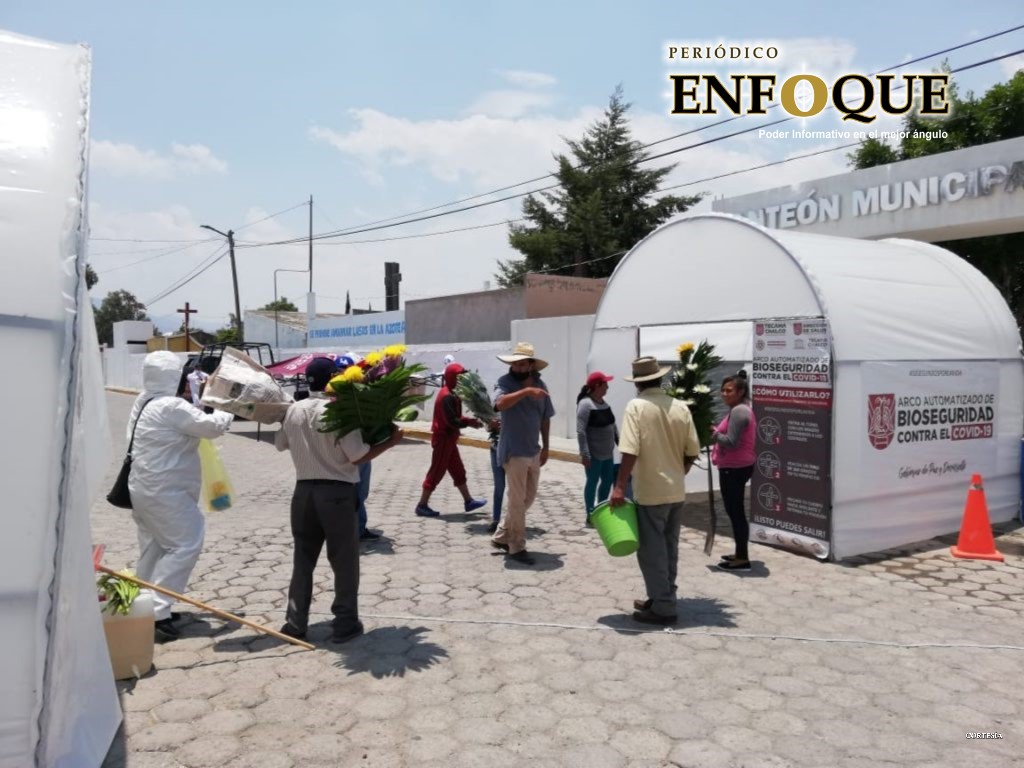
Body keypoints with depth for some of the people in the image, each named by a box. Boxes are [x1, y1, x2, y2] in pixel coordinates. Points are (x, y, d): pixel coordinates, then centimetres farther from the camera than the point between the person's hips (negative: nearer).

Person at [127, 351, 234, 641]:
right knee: (185, 545, -7)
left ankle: (148, 607, 24)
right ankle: (156, 611, -9)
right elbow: (211, 426, -16)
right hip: (165, 492, -10)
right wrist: (224, 414, 3)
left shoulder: (142, 403, 12)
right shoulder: (172, 407, -19)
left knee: (153, 548, 16)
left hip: (145, 488, 10)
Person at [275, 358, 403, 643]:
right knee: (345, 561, 6)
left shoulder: (293, 410, 3)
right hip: (338, 493, -5)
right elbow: (358, 456, -16)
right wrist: (391, 441, -5)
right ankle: (345, 624, 12)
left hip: (304, 491, 5)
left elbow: (280, 444, 19)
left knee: (303, 559, 15)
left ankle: (295, 623, 20)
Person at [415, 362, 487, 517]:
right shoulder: (447, 396, -21)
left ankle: (468, 501, 23)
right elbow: (452, 421, -26)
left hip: (447, 439, 10)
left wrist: (469, 420, -1)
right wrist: (471, 422, -15)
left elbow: (454, 417, 14)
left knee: (458, 471, 15)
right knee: (436, 472, -3)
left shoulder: (448, 394, 13)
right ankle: (422, 505, 4)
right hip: (444, 439, -10)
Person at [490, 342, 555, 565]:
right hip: (514, 452, -7)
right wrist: (526, 391, -44)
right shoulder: (505, 383, -12)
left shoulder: (540, 385, 4)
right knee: (517, 501, 0)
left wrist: (545, 447, 13)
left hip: (534, 451, 7)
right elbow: (500, 404, -34)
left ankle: (500, 536, 29)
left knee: (528, 498, 16)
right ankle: (517, 547, 13)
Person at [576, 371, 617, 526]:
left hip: (607, 452, 8)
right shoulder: (586, 404, -15)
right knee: (592, 482, 2)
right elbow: (581, 431, -19)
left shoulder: (604, 403, 11)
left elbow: (612, 426, 19)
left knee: (607, 481, 14)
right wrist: (584, 453, -23)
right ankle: (590, 516, 13)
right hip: (594, 454, -8)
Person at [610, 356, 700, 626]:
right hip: (676, 491, 6)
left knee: (652, 551, 4)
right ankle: (663, 599, 28)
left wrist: (619, 486, -17)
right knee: (669, 549, 17)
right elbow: (692, 452, 5)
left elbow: (630, 452, -21)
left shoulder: (637, 406, -12)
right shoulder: (680, 407, 2)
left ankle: (663, 608, 7)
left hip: (650, 492, -6)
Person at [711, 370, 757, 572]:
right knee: (735, 511, 17)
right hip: (737, 467, 11)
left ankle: (742, 559, 1)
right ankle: (740, 554, 26)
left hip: (734, 469, -11)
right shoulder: (742, 410, 17)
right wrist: (717, 434, 10)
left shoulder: (738, 411, -17)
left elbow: (731, 442, -23)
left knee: (735, 511, -5)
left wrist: (714, 435, -10)